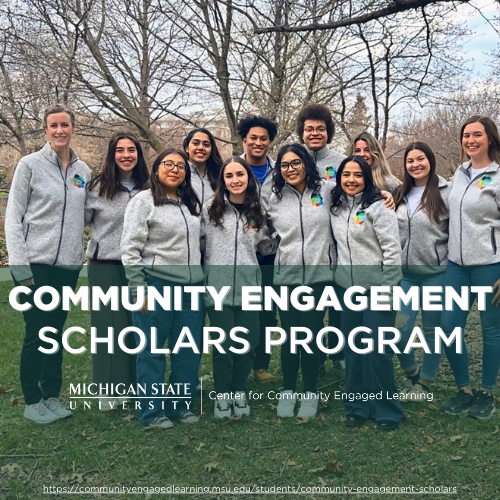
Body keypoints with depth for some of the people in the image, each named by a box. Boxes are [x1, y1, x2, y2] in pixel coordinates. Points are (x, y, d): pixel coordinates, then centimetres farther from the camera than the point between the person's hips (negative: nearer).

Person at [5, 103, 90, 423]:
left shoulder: (83, 171, 9)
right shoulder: (31, 165, -3)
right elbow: (14, 216, -5)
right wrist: (19, 263, -11)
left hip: (69, 265, 4)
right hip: (37, 264, -4)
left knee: (56, 330, 12)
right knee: (36, 333, 1)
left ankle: (52, 395, 23)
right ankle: (32, 400, 16)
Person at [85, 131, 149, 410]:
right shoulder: (98, 186, -6)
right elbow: (83, 220, 1)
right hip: (105, 266, -3)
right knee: (110, 326, 4)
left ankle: (135, 383, 24)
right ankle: (109, 389, 15)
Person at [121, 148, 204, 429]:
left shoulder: (191, 203, 15)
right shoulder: (144, 201, -4)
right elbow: (130, 248, -9)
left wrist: (202, 282, 14)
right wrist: (138, 290, -14)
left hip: (191, 286, 6)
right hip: (156, 285, -6)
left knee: (189, 351, 11)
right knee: (153, 351, 4)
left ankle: (182, 405, 26)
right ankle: (151, 411, 17)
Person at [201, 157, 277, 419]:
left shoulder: (258, 212, 6)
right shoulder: (211, 208, -2)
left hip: (249, 287, 3)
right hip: (218, 287, -2)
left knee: (247, 345, 9)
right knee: (223, 345, 3)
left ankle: (238, 391, 30)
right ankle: (222, 394, 23)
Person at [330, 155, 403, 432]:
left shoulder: (378, 208, -10)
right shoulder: (336, 209, 8)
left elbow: (392, 251, -14)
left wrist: (388, 290, -16)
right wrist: (338, 279, 12)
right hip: (347, 290, 6)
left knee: (378, 351, -1)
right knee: (353, 350, 12)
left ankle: (387, 411, 15)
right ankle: (357, 406, 25)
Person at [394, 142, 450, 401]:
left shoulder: (445, 193, -6)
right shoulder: (400, 194, 8)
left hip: (436, 273, -4)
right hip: (405, 273, 4)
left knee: (432, 330, 9)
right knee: (399, 330, -1)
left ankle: (425, 382, 26)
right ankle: (411, 373, 25)